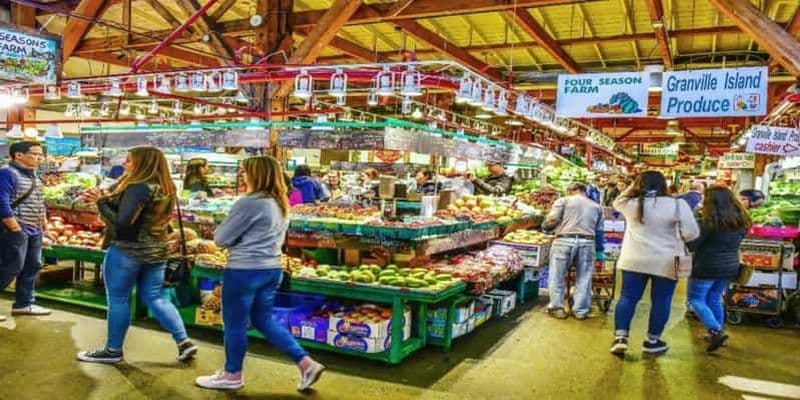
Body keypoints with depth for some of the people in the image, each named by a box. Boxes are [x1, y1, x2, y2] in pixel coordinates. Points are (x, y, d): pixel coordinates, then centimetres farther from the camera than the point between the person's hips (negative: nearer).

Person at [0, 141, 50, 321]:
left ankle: (23, 304, 23)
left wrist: (44, 221, 15)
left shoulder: (33, 174, 14)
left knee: (32, 267, 12)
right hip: (16, 229, -9)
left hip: (34, 230, 9)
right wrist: (15, 228, -20)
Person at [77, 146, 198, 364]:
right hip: (156, 250, 8)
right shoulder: (165, 188, 7)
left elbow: (122, 222, -23)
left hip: (127, 251, -8)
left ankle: (113, 350, 20)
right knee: (154, 298, 14)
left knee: (118, 299, 7)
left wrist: (101, 201, -11)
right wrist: (104, 199, 6)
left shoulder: (138, 188, -19)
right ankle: (184, 342, 8)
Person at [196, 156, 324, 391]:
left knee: (235, 324, 9)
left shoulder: (249, 203, -17)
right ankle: (307, 364, 15)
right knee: (264, 321, 18)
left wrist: (234, 240, 10)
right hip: (272, 269, 9)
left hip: (245, 271, -9)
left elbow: (221, 239, -11)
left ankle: (232, 375, 26)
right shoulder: (281, 204, 9)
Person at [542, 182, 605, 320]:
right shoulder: (596, 206, 20)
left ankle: (556, 308, 13)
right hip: (587, 243, 3)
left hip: (564, 241, -3)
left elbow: (552, 220, -4)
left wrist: (546, 226, 16)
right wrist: (599, 250, 24)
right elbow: (599, 231, 17)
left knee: (557, 276, 8)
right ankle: (581, 310, 16)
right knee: (584, 278, 11)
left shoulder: (563, 200, 7)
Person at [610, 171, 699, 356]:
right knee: (661, 300, 9)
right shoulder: (677, 204, -8)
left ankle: (620, 337, 0)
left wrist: (632, 187, 15)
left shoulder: (630, 203, -1)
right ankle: (652, 341, 17)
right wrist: (674, 238, 10)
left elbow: (617, 203, 22)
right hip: (666, 262, -1)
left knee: (628, 297, 8)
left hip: (634, 260, 2)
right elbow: (692, 233, -8)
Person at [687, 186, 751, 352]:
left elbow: (691, 246, -17)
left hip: (706, 268, -7)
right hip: (729, 268, 7)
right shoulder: (741, 221, 3)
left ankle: (716, 332, -8)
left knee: (696, 300, 5)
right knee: (715, 300, 20)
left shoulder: (708, 222, -19)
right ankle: (716, 334, 26)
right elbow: (734, 243, 16)